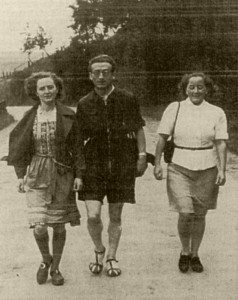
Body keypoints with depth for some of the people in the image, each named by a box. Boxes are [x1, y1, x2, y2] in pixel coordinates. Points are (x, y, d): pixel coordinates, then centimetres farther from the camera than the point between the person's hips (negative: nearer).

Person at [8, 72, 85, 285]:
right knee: (39, 227, -9)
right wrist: (20, 174, 4)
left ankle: (56, 267, 28)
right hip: (37, 175, 0)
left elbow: (77, 147, 0)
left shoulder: (68, 116, -2)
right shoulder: (30, 117, 2)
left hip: (62, 174, 0)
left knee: (59, 226, 8)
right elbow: (19, 146, 8)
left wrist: (79, 174, -4)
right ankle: (46, 259, 22)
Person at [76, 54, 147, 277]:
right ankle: (99, 250, 21)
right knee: (93, 216, -8)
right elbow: (78, 139, 8)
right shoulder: (84, 104, 1)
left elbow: (138, 130, 7)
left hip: (122, 166, 0)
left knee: (115, 217, 9)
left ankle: (111, 257, 29)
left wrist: (142, 156, -1)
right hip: (93, 165, 0)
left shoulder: (127, 100, -2)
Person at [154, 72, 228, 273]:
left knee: (200, 215, 10)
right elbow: (162, 138, 2)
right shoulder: (174, 108, 1)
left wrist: (222, 170, -12)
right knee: (185, 215, -8)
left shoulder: (217, 113, 2)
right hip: (180, 168, -1)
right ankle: (185, 252, 20)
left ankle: (195, 255, 31)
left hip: (207, 170, 1)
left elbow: (221, 143, -3)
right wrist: (157, 163, -4)